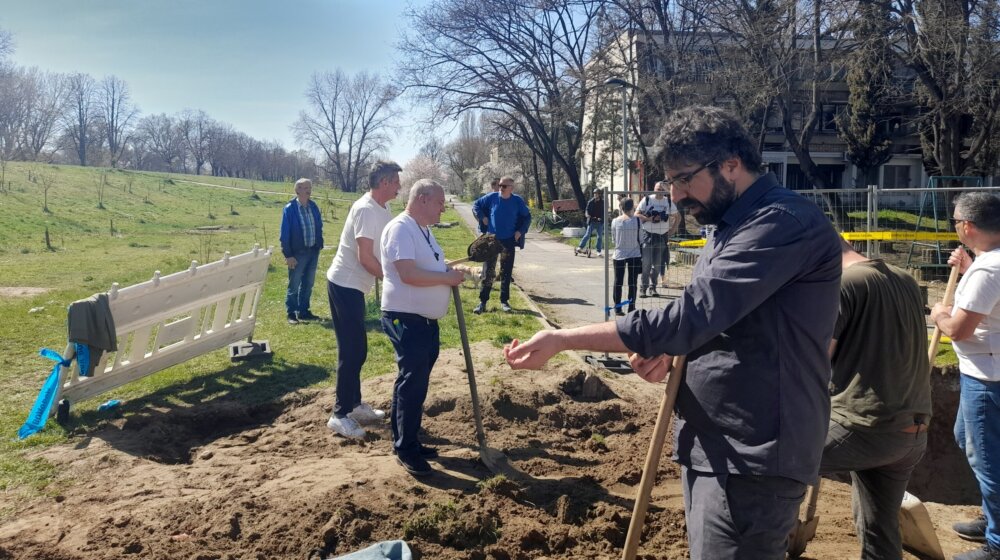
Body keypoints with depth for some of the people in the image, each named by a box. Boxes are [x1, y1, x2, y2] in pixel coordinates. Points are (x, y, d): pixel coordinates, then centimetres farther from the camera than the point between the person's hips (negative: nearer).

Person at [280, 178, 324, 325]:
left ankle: (303, 311, 25)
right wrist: (288, 255, -14)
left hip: (313, 251, 6)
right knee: (294, 285, 3)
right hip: (298, 252, -5)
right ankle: (291, 314, 13)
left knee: (308, 284, 14)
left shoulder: (313, 207, 4)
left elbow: (319, 227, 12)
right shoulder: (289, 209, -11)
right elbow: (284, 233, -11)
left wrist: (319, 245, 5)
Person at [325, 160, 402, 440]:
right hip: (344, 286, -10)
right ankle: (340, 415, 2)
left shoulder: (382, 211, 11)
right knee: (351, 351, -6)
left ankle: (354, 404, 28)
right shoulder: (366, 209, -20)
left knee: (357, 349, 16)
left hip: (353, 287, 10)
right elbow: (365, 258, -24)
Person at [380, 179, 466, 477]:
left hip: (426, 319, 10)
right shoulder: (400, 228, -17)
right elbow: (408, 274, -27)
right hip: (405, 319, -10)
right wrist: (447, 278, -18)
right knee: (412, 384, -5)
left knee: (416, 383, 16)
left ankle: (408, 441, 28)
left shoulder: (423, 230, 14)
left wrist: (450, 270, 7)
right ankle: (405, 449, 7)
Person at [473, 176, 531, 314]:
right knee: (488, 272, 2)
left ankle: (504, 301, 17)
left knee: (506, 272, 7)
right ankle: (482, 302, 7)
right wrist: (483, 217, -1)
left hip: (508, 241, 0)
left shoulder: (517, 201, -6)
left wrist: (521, 231, -3)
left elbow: (527, 217, 7)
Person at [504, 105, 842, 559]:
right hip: (710, 445, 10)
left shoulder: (783, 222, -19)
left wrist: (562, 340, -24)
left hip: (751, 457, -9)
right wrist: (667, 352, -2)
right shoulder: (733, 225, 14)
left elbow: (692, 316, -26)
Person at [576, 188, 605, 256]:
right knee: (587, 235, -7)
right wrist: (587, 214, -25)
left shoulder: (602, 202, 2)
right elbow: (587, 210, -3)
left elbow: (604, 212, 1)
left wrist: (601, 218, -16)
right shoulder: (590, 202, 0)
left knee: (599, 236, 2)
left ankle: (598, 251, 9)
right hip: (592, 221, -1)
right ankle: (580, 248, -4)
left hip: (600, 222, 1)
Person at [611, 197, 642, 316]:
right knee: (633, 282, 7)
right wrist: (642, 255, 5)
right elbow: (640, 239, -6)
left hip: (619, 255, 1)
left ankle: (617, 308, 11)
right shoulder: (637, 221, -10)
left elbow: (613, 238, 2)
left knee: (618, 282, 9)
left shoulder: (615, 221, -6)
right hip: (635, 255, -1)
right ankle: (631, 308, 9)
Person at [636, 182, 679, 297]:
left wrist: (673, 229, 4)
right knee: (646, 263, -5)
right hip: (648, 235, -4)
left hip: (662, 236, 4)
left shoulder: (668, 202, 7)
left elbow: (676, 216, 17)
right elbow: (637, 214, -7)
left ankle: (652, 287, 17)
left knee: (658, 265, 7)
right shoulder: (647, 199, -3)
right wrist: (649, 219, -20)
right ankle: (644, 288, 1)